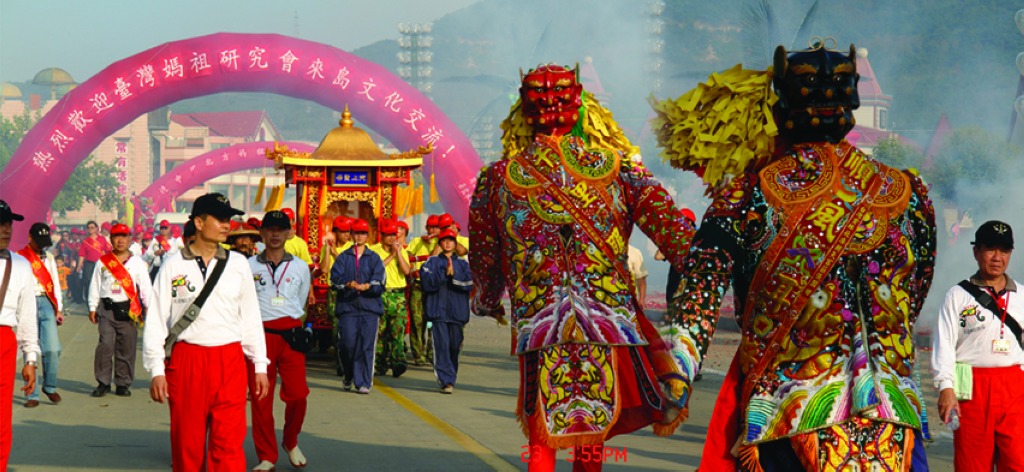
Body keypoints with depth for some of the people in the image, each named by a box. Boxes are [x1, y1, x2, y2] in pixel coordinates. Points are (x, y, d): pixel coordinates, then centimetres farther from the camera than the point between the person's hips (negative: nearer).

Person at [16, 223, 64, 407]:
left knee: (52, 349, -7)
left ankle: (50, 387, 14)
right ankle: (33, 395, 2)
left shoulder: (49, 257, 17)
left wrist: (59, 309, 14)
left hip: (46, 303, 3)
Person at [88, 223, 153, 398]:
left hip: (128, 310, 0)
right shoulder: (103, 262, 10)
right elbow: (95, 286, 12)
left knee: (126, 348, 2)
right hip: (107, 309, 0)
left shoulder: (137, 262, 9)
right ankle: (103, 382, -1)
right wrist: (93, 308, 7)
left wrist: (148, 307, -2)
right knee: (105, 345, -10)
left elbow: (145, 286, 7)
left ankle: (123, 384, 11)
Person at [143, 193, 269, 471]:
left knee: (229, 443, -5)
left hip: (230, 363, 1)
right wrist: (156, 370, -2)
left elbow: (251, 317, 14)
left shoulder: (238, 264, 9)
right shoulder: (173, 265, 2)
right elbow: (156, 319, 3)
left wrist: (260, 366, 12)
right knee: (187, 445, 5)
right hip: (186, 361, -1)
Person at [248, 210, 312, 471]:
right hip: (259, 334, -1)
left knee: (297, 394, -7)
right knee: (261, 398, -1)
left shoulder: (300, 267, 11)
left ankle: (291, 442, 20)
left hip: (291, 333, 1)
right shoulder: (248, 266, 5)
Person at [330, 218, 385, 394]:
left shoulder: (374, 258, 12)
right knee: (347, 344, -6)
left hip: (370, 307, 0)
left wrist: (366, 286, -20)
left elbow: (379, 282, -1)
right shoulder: (343, 257, 12)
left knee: (366, 346, -6)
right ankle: (347, 376, 19)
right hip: (347, 307, 0)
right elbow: (335, 280, 1)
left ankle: (363, 383, -2)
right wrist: (348, 284, -19)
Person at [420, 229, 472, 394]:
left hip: (457, 310, 2)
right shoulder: (432, 262, 8)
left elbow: (468, 284, -1)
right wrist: (444, 274, -14)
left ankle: (451, 378, 17)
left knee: (454, 346, 3)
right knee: (442, 345, -11)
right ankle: (446, 381, -13)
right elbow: (427, 283, -6)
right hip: (438, 310, -2)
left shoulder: (462, 264, 12)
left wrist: (453, 275, -13)